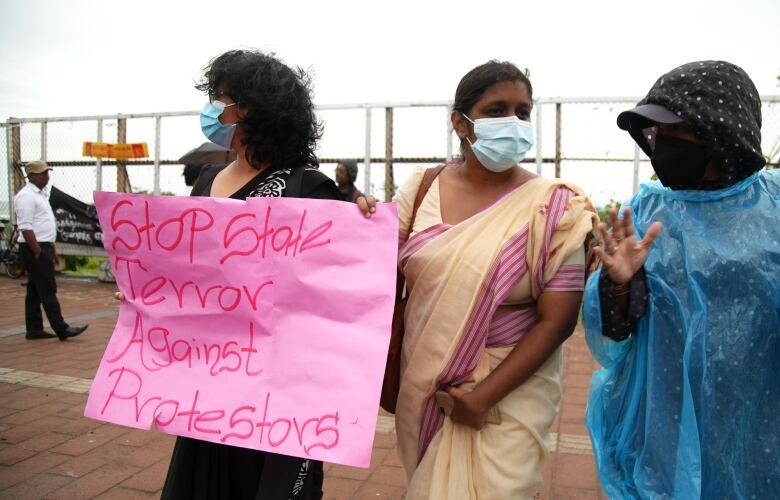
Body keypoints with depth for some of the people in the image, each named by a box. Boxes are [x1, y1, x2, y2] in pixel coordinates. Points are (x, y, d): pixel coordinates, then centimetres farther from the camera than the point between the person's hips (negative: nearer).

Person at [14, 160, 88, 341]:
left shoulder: (40, 194, 18)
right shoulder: (26, 196, -13)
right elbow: (25, 227, -20)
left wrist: (52, 249, 21)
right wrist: (38, 251, -22)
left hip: (43, 247, 10)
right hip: (34, 249, -10)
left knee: (35, 290, 12)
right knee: (48, 290, -9)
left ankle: (34, 329, 18)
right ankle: (61, 329, -8)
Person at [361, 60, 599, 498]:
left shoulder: (553, 206, -11)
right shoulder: (422, 189, -3)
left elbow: (557, 320, -12)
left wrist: (484, 396, -16)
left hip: (510, 394, -3)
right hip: (423, 387, 3)